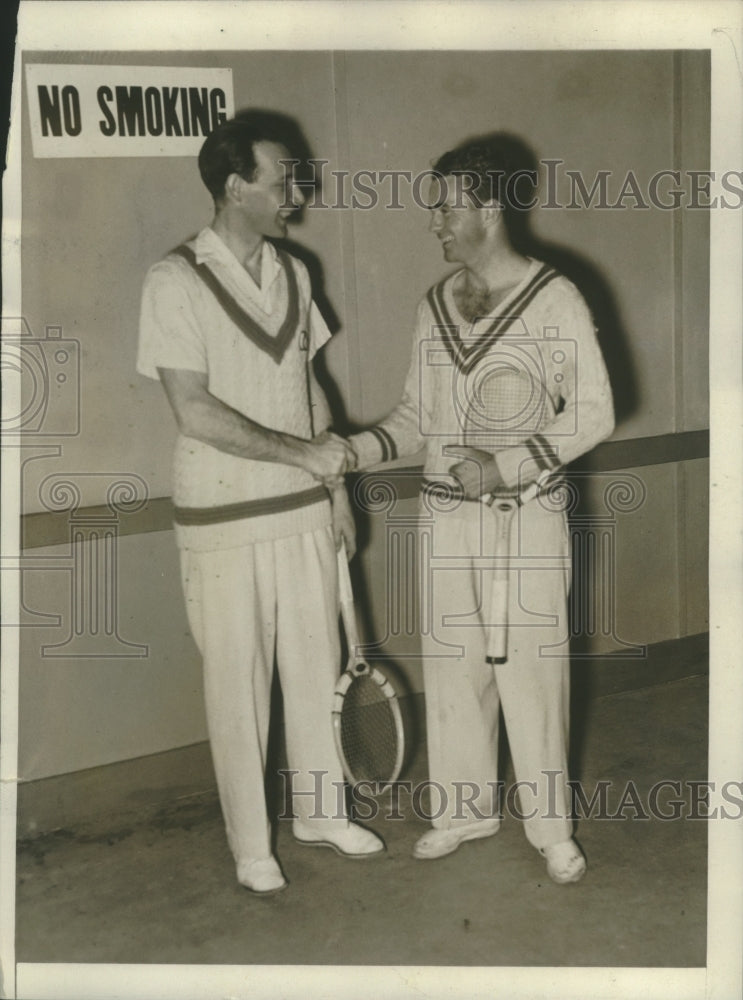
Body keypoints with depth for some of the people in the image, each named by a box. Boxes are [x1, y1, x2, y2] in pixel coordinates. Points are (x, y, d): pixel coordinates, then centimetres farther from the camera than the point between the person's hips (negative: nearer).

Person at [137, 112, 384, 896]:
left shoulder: (292, 273, 5)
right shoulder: (176, 281, -15)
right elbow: (194, 411, -21)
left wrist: (336, 485, 12)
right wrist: (300, 452, -20)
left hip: (303, 509, 6)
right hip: (225, 519, -6)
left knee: (316, 664, 15)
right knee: (239, 682, 6)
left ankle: (320, 810, 33)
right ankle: (251, 844, 21)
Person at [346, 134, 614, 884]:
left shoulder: (553, 299, -9)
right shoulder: (434, 307, 7)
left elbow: (593, 413, -10)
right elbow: (416, 414, 12)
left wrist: (507, 464, -20)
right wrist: (356, 451, -5)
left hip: (526, 518, -5)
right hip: (446, 515, 5)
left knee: (531, 668, 0)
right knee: (451, 665, 11)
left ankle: (549, 823, 16)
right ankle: (465, 807, 28)